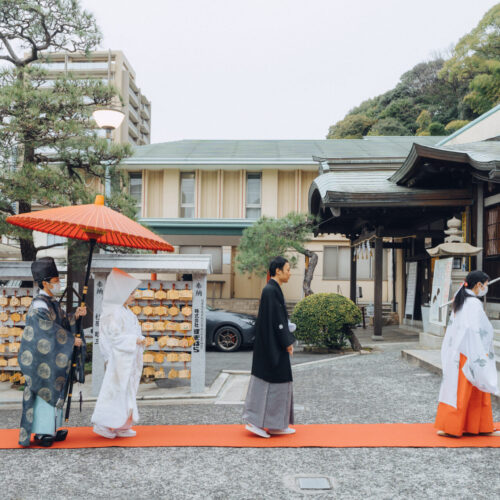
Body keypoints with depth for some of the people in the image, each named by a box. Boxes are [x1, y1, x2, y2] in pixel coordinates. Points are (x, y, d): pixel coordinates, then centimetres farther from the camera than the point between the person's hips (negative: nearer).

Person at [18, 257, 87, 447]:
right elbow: (51, 328, -19)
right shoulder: (39, 305, -18)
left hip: (52, 355, 9)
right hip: (41, 358, -9)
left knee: (53, 392, 13)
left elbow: (63, 321, 13)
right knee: (44, 392, -3)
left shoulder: (52, 302, 11)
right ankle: (40, 433, 7)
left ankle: (50, 429, 22)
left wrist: (76, 315, -4)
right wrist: (72, 340, -12)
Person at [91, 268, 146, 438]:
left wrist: (139, 340, 4)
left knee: (127, 391, 12)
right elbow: (115, 337, -21)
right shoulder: (113, 314, -16)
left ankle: (121, 426, 20)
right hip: (119, 360, -10)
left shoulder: (125, 312, 15)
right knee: (116, 391, -4)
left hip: (129, 360, 10)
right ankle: (103, 424, 8)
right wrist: (134, 341, -19)